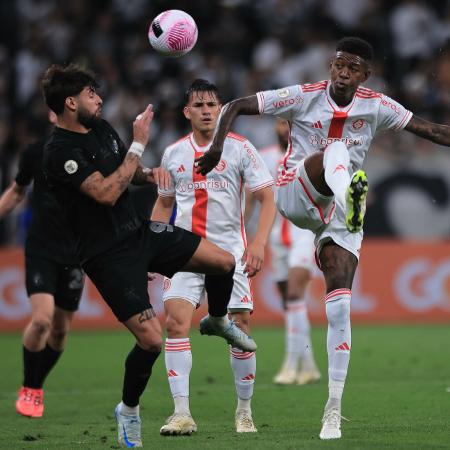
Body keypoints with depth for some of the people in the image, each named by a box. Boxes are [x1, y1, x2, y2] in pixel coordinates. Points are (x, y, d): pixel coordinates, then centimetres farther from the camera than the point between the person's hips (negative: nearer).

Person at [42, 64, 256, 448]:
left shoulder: (102, 128, 5)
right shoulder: (60, 152, -21)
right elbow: (107, 193, -29)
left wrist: (150, 173, -5)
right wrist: (139, 145, -23)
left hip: (138, 230, 8)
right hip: (108, 254, -8)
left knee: (224, 262, 4)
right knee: (151, 340, -16)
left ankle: (218, 321, 36)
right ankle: (128, 411, 11)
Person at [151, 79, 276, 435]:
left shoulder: (239, 148, -2)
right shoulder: (174, 154, 9)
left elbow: (267, 198, -4)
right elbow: (164, 204, 21)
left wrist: (259, 242, -17)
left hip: (230, 252, -2)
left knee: (240, 330, -5)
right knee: (176, 322, -16)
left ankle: (244, 411, 15)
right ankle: (182, 413, -15)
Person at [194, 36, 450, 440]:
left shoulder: (377, 107, 1)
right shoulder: (304, 97, -6)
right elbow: (236, 106, -4)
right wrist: (217, 146, -18)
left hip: (340, 216, 2)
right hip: (295, 195, -2)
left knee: (340, 304, -11)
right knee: (335, 148, -32)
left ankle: (334, 410, -8)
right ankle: (348, 191, -73)